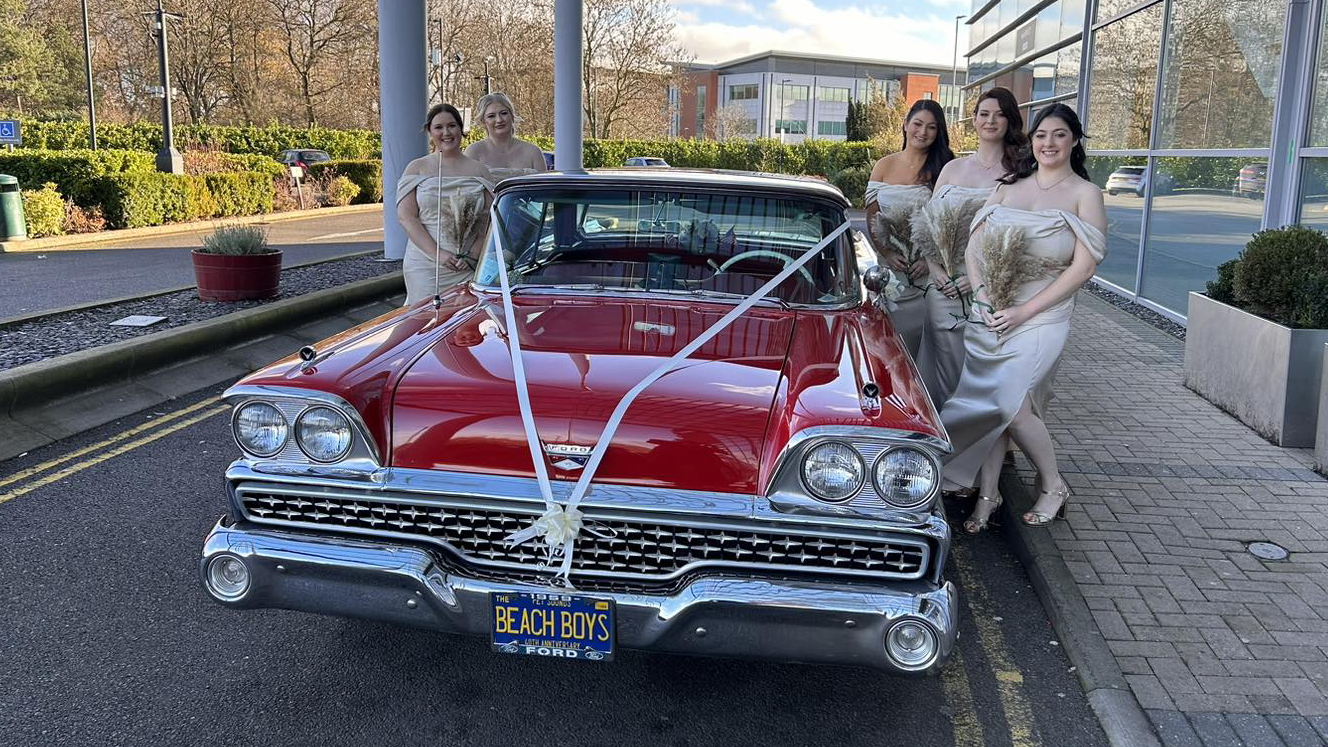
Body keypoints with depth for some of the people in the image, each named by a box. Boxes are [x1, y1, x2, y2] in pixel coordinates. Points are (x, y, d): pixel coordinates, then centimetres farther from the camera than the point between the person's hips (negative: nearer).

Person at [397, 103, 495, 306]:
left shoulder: (480, 171, 12)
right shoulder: (417, 168, 9)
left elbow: (490, 220, 5)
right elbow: (406, 217, -1)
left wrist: (473, 255, -10)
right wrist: (437, 254, -12)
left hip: (470, 267, 1)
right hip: (425, 266, -1)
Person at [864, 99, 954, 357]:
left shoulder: (942, 169, 1)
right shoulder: (884, 166, 7)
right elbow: (872, 218, 5)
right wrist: (887, 253, -7)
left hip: (925, 270, -2)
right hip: (888, 268, 2)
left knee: (916, 333, 1)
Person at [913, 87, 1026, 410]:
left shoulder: (1019, 172, 1)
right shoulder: (953, 168, 14)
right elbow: (927, 224, 12)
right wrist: (934, 268, -4)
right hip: (945, 284, 3)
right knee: (945, 364, 6)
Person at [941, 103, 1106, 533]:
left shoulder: (1085, 195, 0)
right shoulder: (1009, 186, 13)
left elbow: (1084, 267, -8)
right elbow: (975, 243, 11)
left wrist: (1025, 311, -13)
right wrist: (980, 290, -7)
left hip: (1042, 317, -4)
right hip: (989, 313, 4)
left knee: (1011, 403, -14)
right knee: (989, 401, 3)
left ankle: (1054, 486, 9)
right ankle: (987, 494, 16)